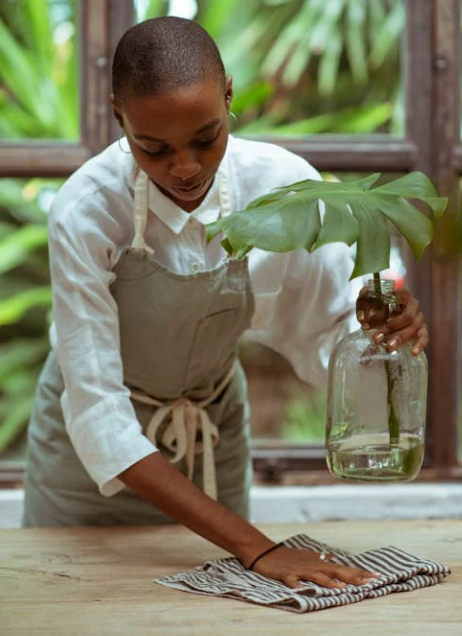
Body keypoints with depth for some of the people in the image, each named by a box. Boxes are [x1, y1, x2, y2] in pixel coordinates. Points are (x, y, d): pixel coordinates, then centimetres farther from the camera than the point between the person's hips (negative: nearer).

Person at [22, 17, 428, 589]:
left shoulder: (285, 186, -24)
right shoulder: (84, 213, -32)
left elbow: (329, 337, -13)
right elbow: (98, 415, -33)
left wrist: (385, 330, -38)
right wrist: (257, 547, -39)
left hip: (215, 425, 3)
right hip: (94, 443, -2)